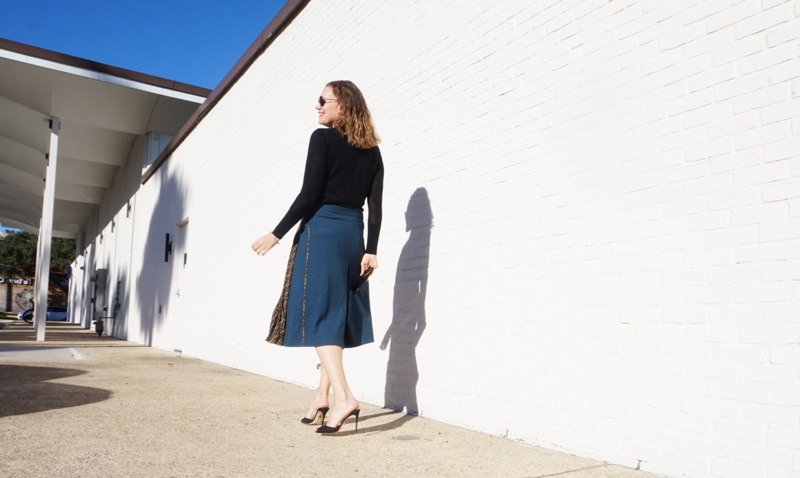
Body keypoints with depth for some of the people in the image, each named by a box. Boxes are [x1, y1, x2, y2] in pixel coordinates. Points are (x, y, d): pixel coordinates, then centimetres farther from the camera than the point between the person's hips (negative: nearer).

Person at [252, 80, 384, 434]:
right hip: (353, 234, 6)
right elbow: (376, 206, 6)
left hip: (322, 231, -6)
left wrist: (276, 234, -5)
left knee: (319, 313, -5)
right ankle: (322, 396, 18)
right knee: (336, 313, 11)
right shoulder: (372, 150, 13)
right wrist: (371, 250, 5)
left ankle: (343, 397, -17)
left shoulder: (323, 138, -4)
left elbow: (309, 195, -11)